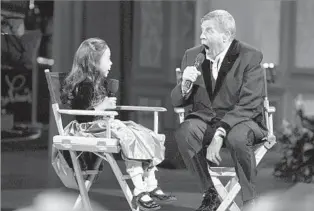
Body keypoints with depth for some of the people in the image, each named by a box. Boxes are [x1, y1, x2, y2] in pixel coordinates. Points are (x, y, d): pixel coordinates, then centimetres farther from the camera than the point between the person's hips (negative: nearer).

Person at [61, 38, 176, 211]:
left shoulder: (99, 82, 15)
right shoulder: (82, 85, -14)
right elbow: (81, 115, -20)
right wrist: (102, 106, -20)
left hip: (103, 123, 10)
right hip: (88, 127, -10)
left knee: (147, 136, -6)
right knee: (130, 137, -31)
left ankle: (151, 186, -13)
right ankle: (139, 191, -33)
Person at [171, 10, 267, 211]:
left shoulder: (250, 57, -12)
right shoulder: (192, 56, 2)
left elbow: (249, 105, -20)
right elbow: (177, 101, 7)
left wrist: (219, 134, -31)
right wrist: (185, 85, -17)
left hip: (242, 120, -4)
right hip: (205, 118, 4)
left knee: (237, 137, -38)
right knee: (184, 132, -29)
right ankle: (210, 194, -10)